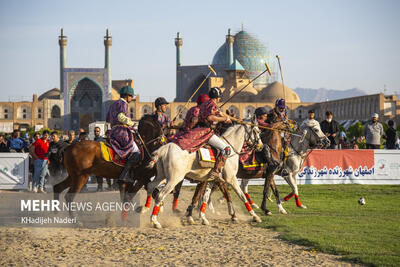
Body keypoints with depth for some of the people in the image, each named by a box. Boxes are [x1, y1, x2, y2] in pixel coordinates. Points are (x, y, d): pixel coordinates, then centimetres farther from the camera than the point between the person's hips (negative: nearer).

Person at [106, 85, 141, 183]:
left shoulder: (114, 104, 27)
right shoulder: (122, 103, -3)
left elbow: (108, 119, 37)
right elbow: (120, 116, -21)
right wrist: (132, 123, -16)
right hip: (121, 132, -11)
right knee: (136, 152, -19)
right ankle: (125, 174, -29)